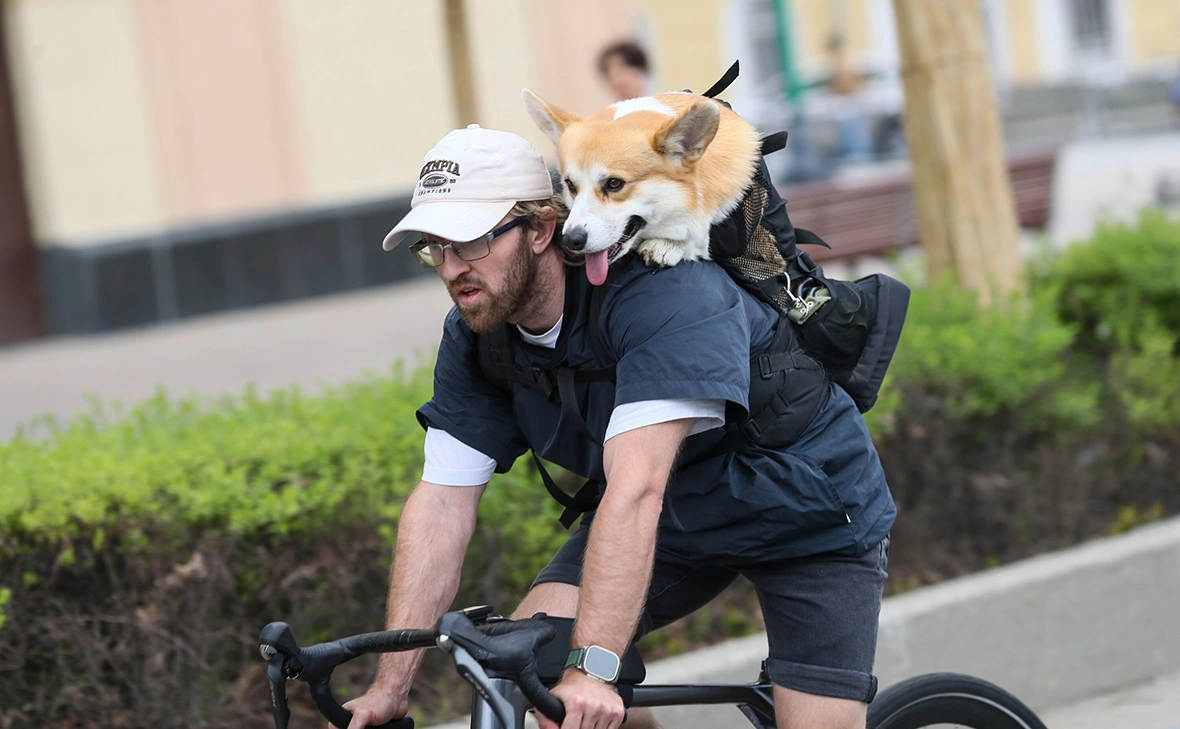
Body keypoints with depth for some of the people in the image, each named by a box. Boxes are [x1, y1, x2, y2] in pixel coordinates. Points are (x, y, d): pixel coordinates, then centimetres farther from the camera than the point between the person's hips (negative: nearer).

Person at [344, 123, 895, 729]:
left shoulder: (666, 294, -35)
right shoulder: (475, 339, -13)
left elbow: (636, 490, -43)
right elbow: (442, 501, -15)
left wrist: (592, 668, -50)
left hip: (807, 513, -5)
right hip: (679, 520, 6)